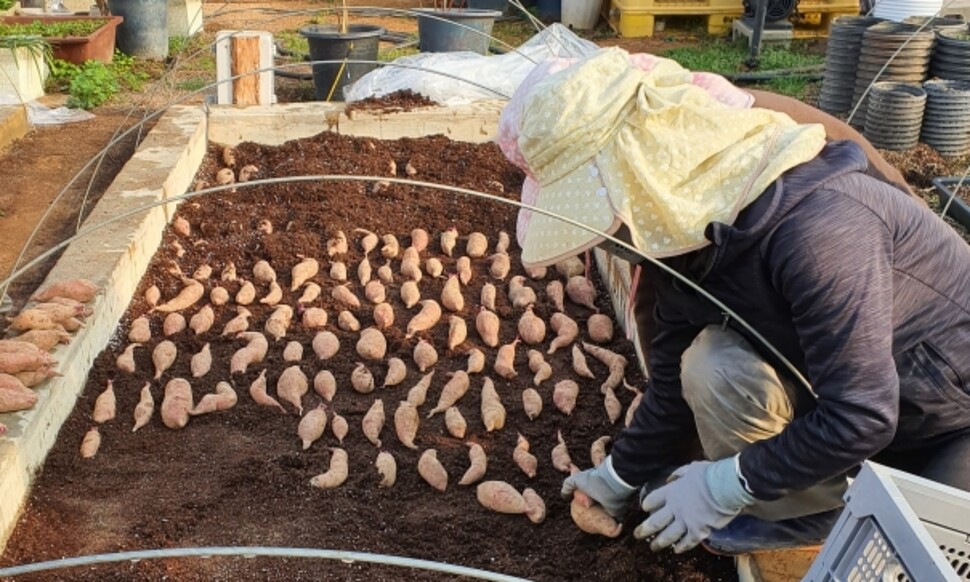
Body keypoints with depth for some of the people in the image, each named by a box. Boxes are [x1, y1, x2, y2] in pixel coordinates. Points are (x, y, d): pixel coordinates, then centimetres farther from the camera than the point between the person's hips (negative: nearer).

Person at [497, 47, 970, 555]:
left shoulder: (813, 227, -36)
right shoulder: (687, 232, -9)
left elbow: (860, 417, -32)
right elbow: (676, 379, 4)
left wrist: (726, 485, -23)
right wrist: (622, 476, 14)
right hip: (852, 403, 6)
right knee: (715, 368, -18)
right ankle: (799, 509, 2)